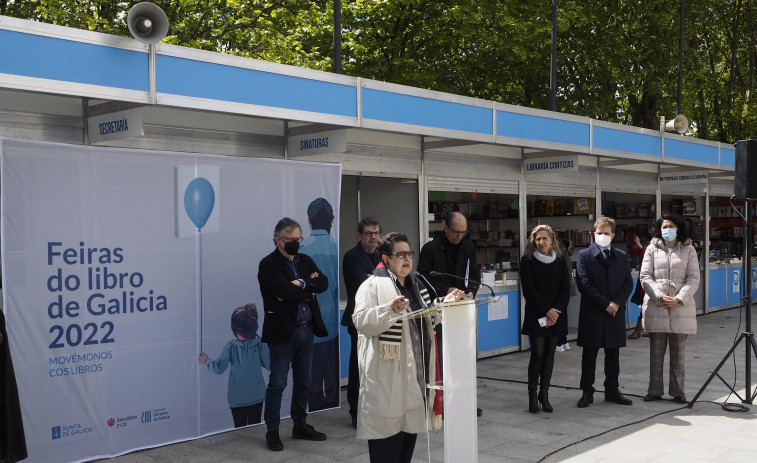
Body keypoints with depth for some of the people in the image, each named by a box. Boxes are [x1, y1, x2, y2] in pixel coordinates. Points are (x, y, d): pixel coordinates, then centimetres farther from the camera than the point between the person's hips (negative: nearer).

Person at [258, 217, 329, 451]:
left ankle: (300, 425, 27)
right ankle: (272, 431, 11)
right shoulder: (269, 264, -8)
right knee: (277, 383, 1)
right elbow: (285, 290, -22)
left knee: (303, 381, 15)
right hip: (283, 331, -6)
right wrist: (309, 288, -8)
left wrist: (301, 284, -17)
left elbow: (323, 283, -3)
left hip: (307, 329, 6)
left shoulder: (305, 260, 11)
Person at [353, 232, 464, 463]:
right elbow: (361, 322, -22)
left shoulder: (416, 284, 15)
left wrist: (445, 303, 9)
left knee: (411, 424, 15)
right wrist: (390, 310, -36)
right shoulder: (372, 286, -10)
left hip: (416, 371, 8)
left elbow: (429, 319, 24)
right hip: (388, 375, -7)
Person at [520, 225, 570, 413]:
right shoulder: (528, 261, -2)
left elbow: (566, 289, 5)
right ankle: (532, 395, 3)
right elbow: (528, 290, -7)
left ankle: (544, 394, 13)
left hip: (556, 316, 4)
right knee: (537, 355, -7)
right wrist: (547, 310, -12)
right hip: (536, 316, -3)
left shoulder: (559, 261, 9)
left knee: (549, 354, 6)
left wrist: (556, 310, -8)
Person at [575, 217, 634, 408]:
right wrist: (605, 304, -13)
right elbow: (584, 285, -9)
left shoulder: (621, 256, 11)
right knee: (589, 355, 3)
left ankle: (612, 390, 21)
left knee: (613, 355, 10)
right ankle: (587, 392, 10)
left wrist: (617, 303, -9)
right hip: (592, 314, -3)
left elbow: (628, 283, 6)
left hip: (616, 313, 3)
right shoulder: (584, 255, -1)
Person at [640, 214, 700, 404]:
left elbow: (693, 279, 1)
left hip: (681, 306, 0)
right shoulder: (652, 249, 8)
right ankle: (654, 390, 12)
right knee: (656, 351, 4)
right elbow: (645, 276, 2)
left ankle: (677, 390, 14)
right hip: (656, 306, 0)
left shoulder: (688, 250, 7)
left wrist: (679, 299, -12)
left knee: (678, 352, 5)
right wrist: (660, 297, -11)